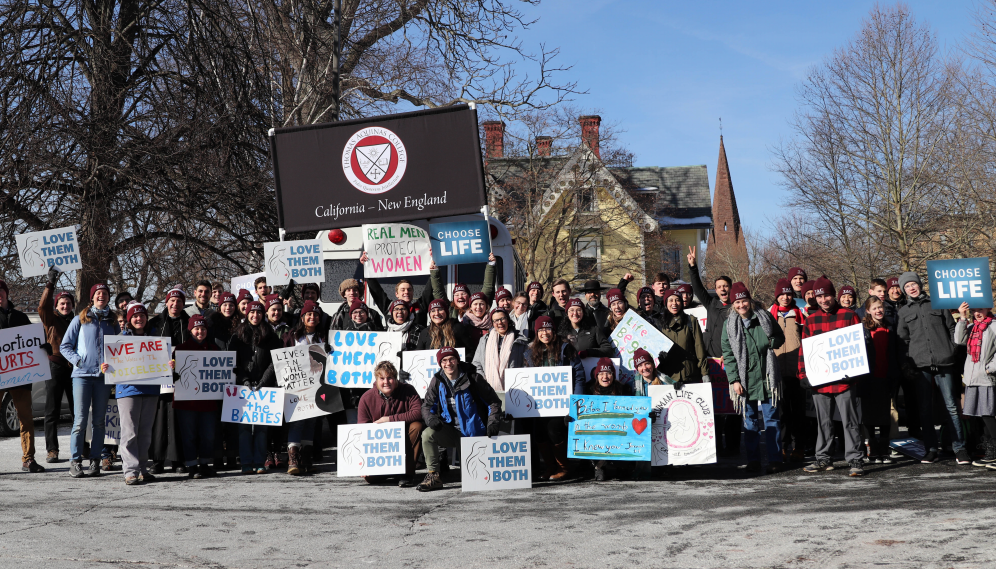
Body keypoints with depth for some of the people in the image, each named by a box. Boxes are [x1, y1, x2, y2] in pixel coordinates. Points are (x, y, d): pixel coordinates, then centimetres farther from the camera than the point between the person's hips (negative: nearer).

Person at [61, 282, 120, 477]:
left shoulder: (113, 322, 13)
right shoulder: (80, 319, 7)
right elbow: (64, 346, 7)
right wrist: (78, 360, -8)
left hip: (104, 376, 2)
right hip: (82, 374, -2)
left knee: (99, 421, 5)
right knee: (80, 420, -7)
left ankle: (95, 461, 9)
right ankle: (75, 462, -2)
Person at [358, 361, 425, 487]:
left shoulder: (408, 391, -11)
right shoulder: (366, 399, -9)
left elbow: (418, 413, -26)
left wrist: (389, 419, -24)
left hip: (405, 442, 0)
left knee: (417, 426, -30)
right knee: (369, 476, -23)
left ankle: (408, 473, -19)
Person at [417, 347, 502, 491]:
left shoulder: (473, 379, -6)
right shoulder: (437, 381, 3)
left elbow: (494, 402, 2)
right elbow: (427, 405, 8)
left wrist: (492, 423, -11)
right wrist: (430, 418, -15)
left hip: (473, 432, -3)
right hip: (450, 430, 3)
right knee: (428, 434, -25)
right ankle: (433, 476, -16)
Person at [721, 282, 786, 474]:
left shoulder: (765, 318, 4)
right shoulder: (730, 325, 3)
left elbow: (780, 337, 17)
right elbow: (728, 354, 1)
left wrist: (772, 342, -7)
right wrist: (734, 379, -7)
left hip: (767, 378, -1)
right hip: (745, 380, 1)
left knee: (771, 418, 1)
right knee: (750, 420, 7)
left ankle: (775, 459, 6)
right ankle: (753, 460, 14)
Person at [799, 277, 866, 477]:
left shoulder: (849, 316, 1)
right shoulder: (811, 320, 11)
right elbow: (804, 348, 12)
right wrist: (803, 374, 4)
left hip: (844, 380, -4)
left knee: (850, 421, 0)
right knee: (823, 422, 12)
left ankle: (855, 460, 3)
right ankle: (823, 459, 20)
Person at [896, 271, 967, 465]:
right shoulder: (904, 311, 12)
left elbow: (952, 328, 12)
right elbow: (902, 339, 11)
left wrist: (953, 351, 3)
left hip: (943, 362, -1)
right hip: (920, 365, 1)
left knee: (951, 406, -2)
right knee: (925, 409, 3)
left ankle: (959, 449, 3)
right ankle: (931, 449, 8)